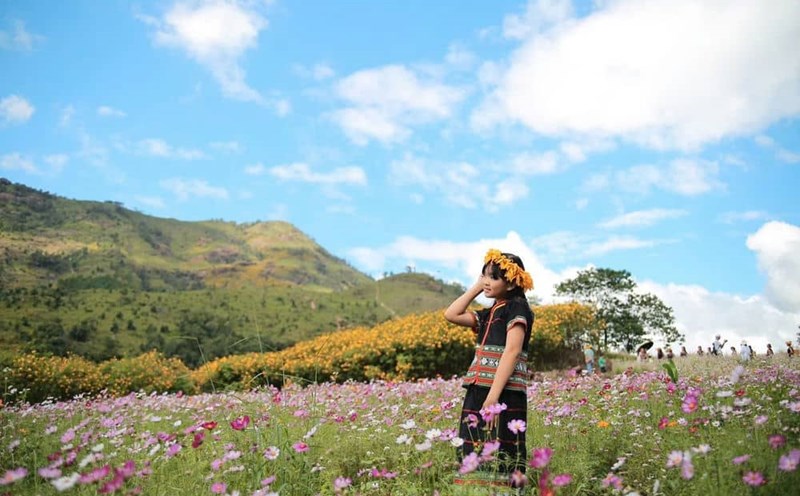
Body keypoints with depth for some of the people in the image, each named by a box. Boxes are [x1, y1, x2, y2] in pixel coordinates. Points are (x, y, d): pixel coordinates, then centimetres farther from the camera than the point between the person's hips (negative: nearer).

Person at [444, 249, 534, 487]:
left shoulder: (517, 307, -4)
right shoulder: (489, 313, 19)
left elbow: (512, 351, -14)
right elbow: (451, 315, 19)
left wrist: (493, 396, -21)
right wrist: (476, 287, 17)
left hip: (503, 395, -8)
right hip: (478, 393, 8)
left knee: (498, 462, -10)